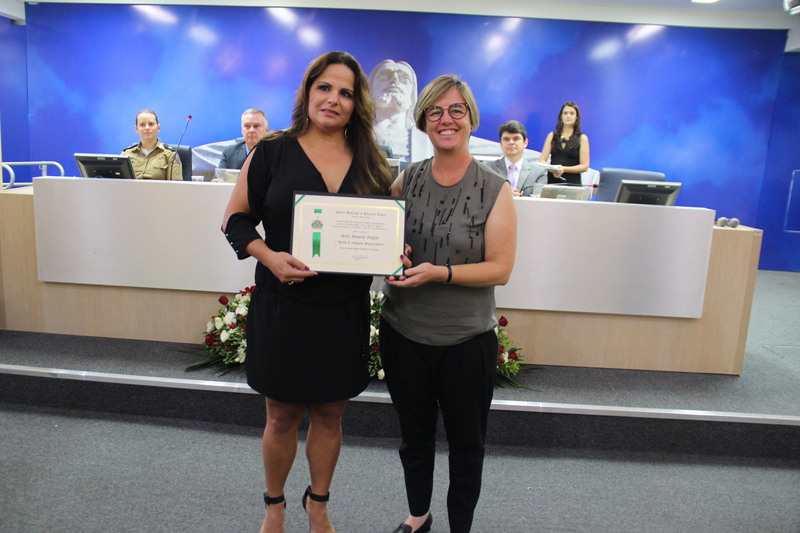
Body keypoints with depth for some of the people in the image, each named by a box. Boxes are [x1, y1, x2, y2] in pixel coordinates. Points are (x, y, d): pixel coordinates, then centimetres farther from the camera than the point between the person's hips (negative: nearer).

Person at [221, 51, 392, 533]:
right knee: (282, 416, 13)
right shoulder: (273, 153, -3)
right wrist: (269, 255, -18)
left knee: (330, 414, 16)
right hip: (283, 305, -2)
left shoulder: (373, 165, 4)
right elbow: (237, 218, -1)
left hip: (346, 310, 2)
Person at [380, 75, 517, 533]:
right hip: (403, 334, 3)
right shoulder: (406, 180, 2)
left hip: (466, 340, -3)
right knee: (414, 434, 22)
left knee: (466, 443, 15)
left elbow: (500, 269, -12)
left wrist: (439, 273, -24)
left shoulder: (496, 190, -8)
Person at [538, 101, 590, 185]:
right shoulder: (552, 136, 12)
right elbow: (542, 160, 7)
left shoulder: (582, 138, 6)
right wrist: (553, 169, -13)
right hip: (552, 181, 2)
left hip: (572, 182, -2)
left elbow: (585, 166, 0)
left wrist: (564, 169, -14)